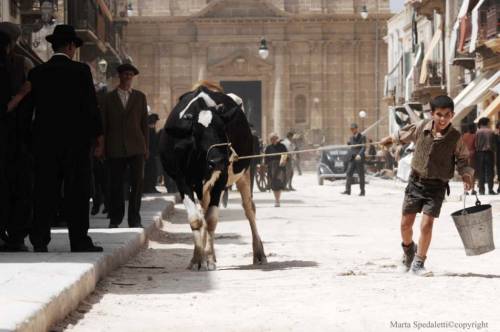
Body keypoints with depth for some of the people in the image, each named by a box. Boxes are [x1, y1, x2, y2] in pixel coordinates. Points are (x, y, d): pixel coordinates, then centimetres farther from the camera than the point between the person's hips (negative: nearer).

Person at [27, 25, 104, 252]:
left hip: (45, 139, 3)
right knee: (77, 191, 0)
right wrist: (98, 135, 0)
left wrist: (31, 137, 17)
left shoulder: (36, 73, 4)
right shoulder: (81, 71, -6)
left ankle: (39, 240, 3)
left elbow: (30, 106, 8)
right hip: (76, 139, -3)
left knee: (44, 190, 6)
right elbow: (91, 106, -7)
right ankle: (79, 240, -1)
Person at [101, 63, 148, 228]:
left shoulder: (140, 97, 12)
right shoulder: (109, 98, 9)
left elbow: (144, 123, 10)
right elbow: (104, 124, 9)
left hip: (136, 147, 0)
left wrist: (146, 147, 5)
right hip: (115, 149, 0)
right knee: (115, 184, 1)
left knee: (137, 182, -5)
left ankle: (134, 219, 2)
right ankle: (115, 219, 11)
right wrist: (104, 147, 2)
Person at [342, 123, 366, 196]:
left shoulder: (362, 137, -4)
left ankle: (362, 191, 8)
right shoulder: (351, 138, 15)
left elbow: (363, 147, -14)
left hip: (359, 159, -5)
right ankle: (347, 190, -9)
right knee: (348, 173, -7)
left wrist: (359, 154, -29)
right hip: (352, 158, 5)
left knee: (361, 175, 1)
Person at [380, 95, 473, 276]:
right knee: (406, 223, 5)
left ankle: (418, 263, 3)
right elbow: (404, 135, 16)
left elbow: (462, 159, 2)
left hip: (437, 186, -2)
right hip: (416, 181, 2)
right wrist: (390, 139, 33)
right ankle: (409, 249, 37)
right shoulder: (421, 127, -5)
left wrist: (466, 175, -16)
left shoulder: (455, 137, -11)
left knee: (426, 224, -13)